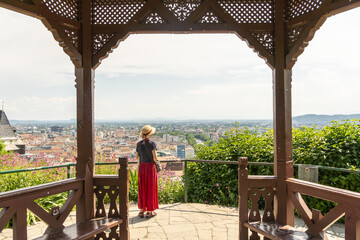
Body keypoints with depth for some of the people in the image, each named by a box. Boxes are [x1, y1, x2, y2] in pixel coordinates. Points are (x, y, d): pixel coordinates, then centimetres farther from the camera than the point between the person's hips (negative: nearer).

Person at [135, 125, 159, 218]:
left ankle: (141, 211, 17)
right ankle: (149, 211, 12)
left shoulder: (139, 144, 3)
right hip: (150, 167, -4)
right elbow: (155, 158, -16)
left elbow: (137, 157, 9)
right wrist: (155, 159, 6)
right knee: (150, 189, 5)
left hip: (142, 167, 5)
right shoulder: (152, 143, -13)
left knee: (142, 188, 12)